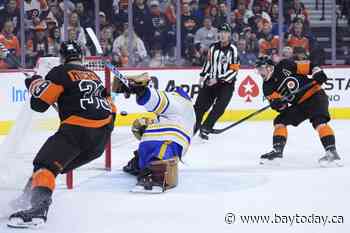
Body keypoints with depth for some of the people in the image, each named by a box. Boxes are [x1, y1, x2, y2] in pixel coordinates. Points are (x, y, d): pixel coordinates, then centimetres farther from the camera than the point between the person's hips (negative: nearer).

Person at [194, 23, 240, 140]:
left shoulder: (233, 50, -13)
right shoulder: (213, 47, 5)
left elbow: (233, 70, -18)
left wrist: (217, 79, -19)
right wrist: (203, 75, 12)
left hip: (226, 83, -5)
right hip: (211, 81, 5)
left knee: (218, 108, -16)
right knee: (200, 104, 2)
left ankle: (205, 128, -11)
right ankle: (192, 127, 15)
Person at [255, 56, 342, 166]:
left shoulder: (284, 66, -11)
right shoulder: (268, 87, 4)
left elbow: (307, 67, -8)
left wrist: (317, 72, -23)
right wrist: (277, 104, -23)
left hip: (315, 95, -8)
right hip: (298, 104, 8)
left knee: (319, 121, -27)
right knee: (280, 121, 4)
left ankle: (332, 152, -35)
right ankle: (277, 150, 9)